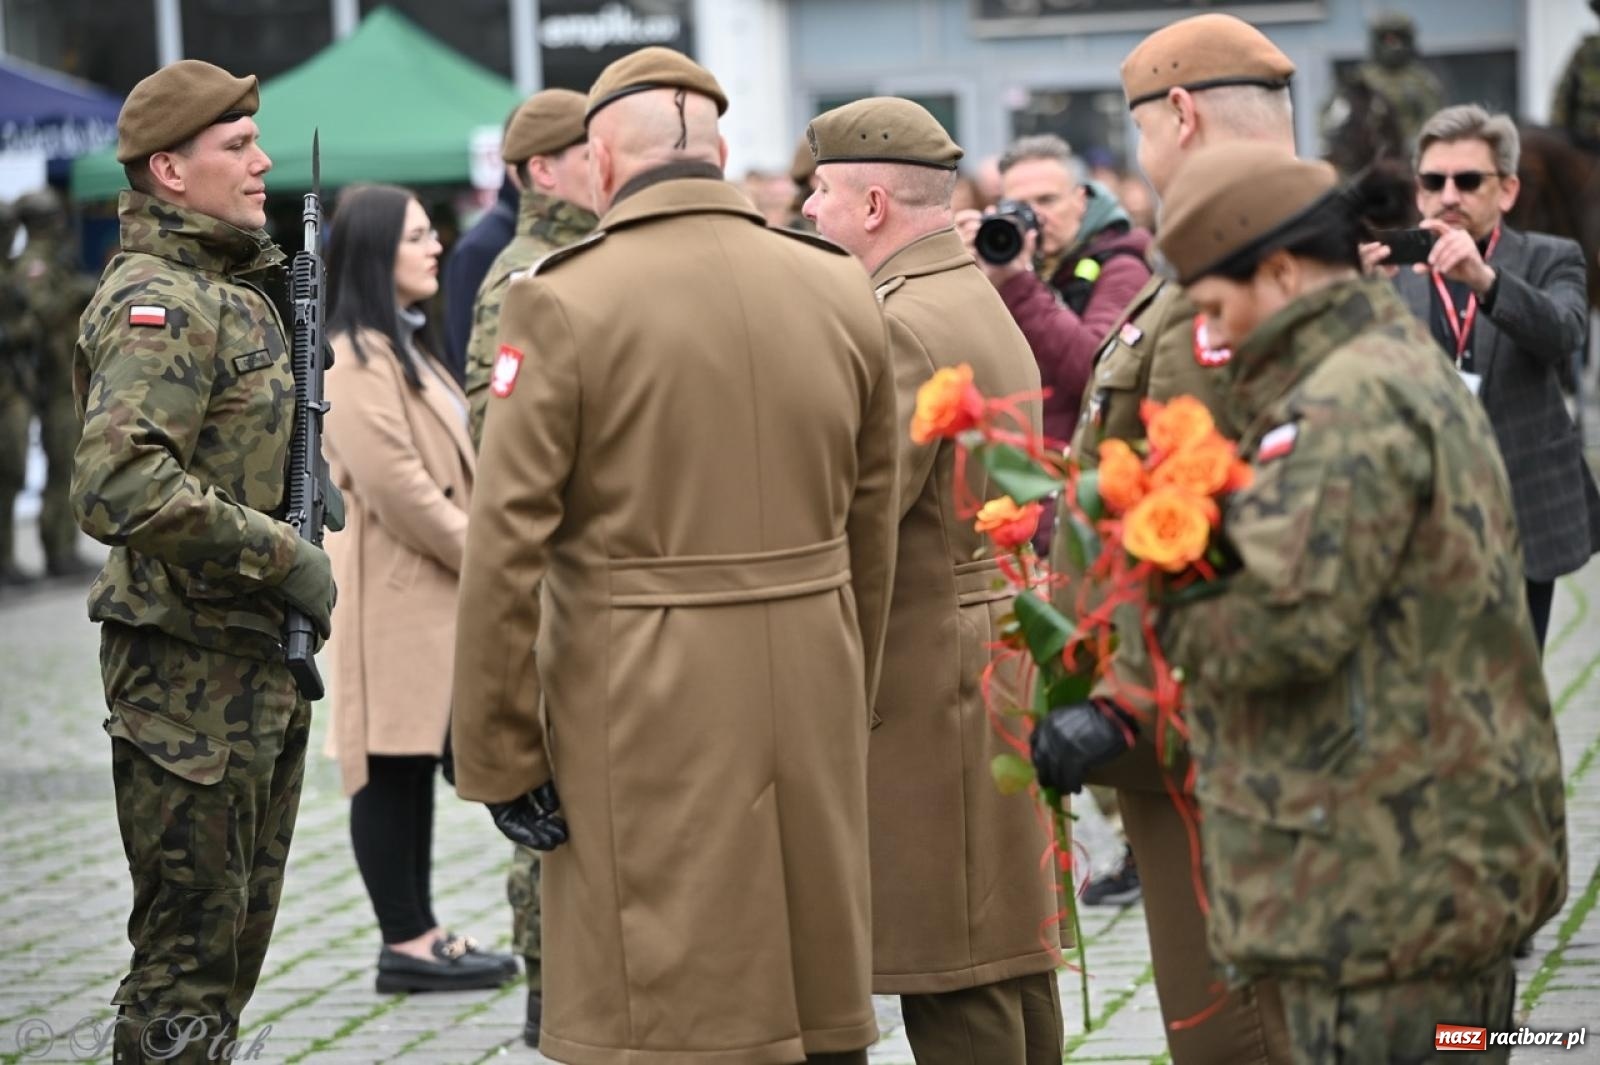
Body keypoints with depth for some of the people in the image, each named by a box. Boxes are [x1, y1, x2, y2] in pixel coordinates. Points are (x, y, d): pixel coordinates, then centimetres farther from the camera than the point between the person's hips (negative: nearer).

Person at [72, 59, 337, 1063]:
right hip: (191, 671, -10)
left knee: (240, 936, 17)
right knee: (189, 949, -3)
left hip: (261, 667, 10)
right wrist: (289, 558, -25)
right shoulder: (160, 302, -17)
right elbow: (120, 486, -31)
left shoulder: (235, 289, 14)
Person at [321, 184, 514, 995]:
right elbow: (394, 483, -20)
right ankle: (405, 944, -1)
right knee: (391, 767, -5)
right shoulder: (354, 358, -14)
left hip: (434, 589, 10)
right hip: (393, 591, -10)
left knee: (417, 763, 11)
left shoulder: (403, 346, 19)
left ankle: (420, 934, 16)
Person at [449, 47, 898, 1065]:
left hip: (644, 725, -5)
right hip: (812, 715, 5)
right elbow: (871, 534, 10)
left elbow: (506, 549, -13)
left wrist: (502, 758, -7)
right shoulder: (842, 293, 4)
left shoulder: (564, 302, -10)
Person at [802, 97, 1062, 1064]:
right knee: (1010, 944, 14)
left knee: (953, 981, -6)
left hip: (932, 677, -10)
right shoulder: (982, 303, 17)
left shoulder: (903, 324, -16)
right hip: (1006, 659, 10)